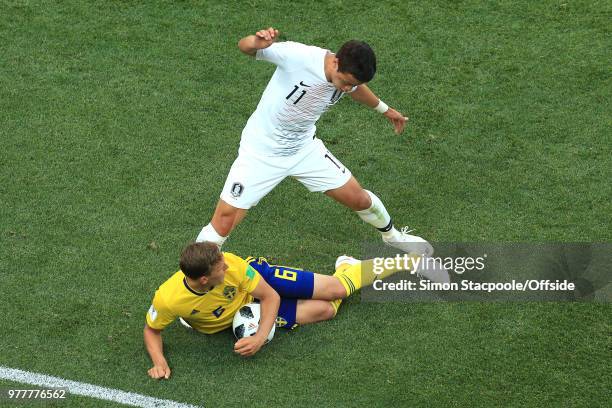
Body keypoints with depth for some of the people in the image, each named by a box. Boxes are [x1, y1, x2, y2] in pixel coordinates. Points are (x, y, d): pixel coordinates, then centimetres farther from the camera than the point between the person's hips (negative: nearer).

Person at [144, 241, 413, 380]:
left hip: (259, 276, 0)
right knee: (325, 310, -4)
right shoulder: (167, 300, -38)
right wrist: (159, 361, -33)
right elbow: (152, 330, -15)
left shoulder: (232, 265, -35)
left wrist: (260, 337, -33)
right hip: (238, 314, 1)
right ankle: (345, 270, 30)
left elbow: (270, 296, -20)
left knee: (334, 291, -4)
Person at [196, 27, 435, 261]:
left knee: (359, 199, 9)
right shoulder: (297, 56, -31)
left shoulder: (348, 76, -12)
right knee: (223, 224, -11)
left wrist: (384, 109, 31)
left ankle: (391, 235, 41)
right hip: (260, 153, -5)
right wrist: (257, 43, -48)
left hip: (305, 149, 5)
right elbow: (244, 47, -23)